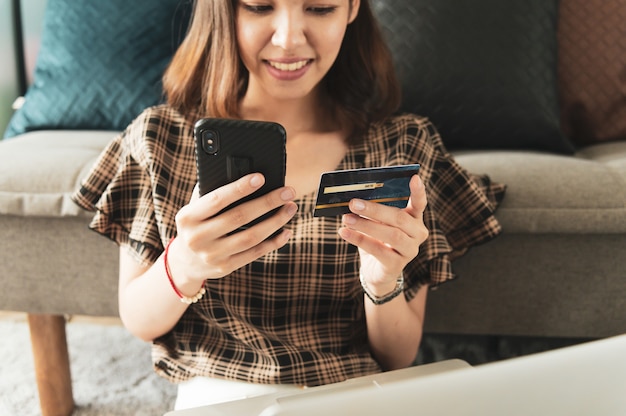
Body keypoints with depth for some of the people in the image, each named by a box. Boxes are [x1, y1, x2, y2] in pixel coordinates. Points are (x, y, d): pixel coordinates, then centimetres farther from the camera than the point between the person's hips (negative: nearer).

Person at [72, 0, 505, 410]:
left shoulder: (404, 149, -2)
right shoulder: (158, 138, -2)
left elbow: (399, 358, 2)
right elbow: (137, 321, 1)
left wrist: (384, 284, -19)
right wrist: (182, 268, -20)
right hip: (217, 395, -1)